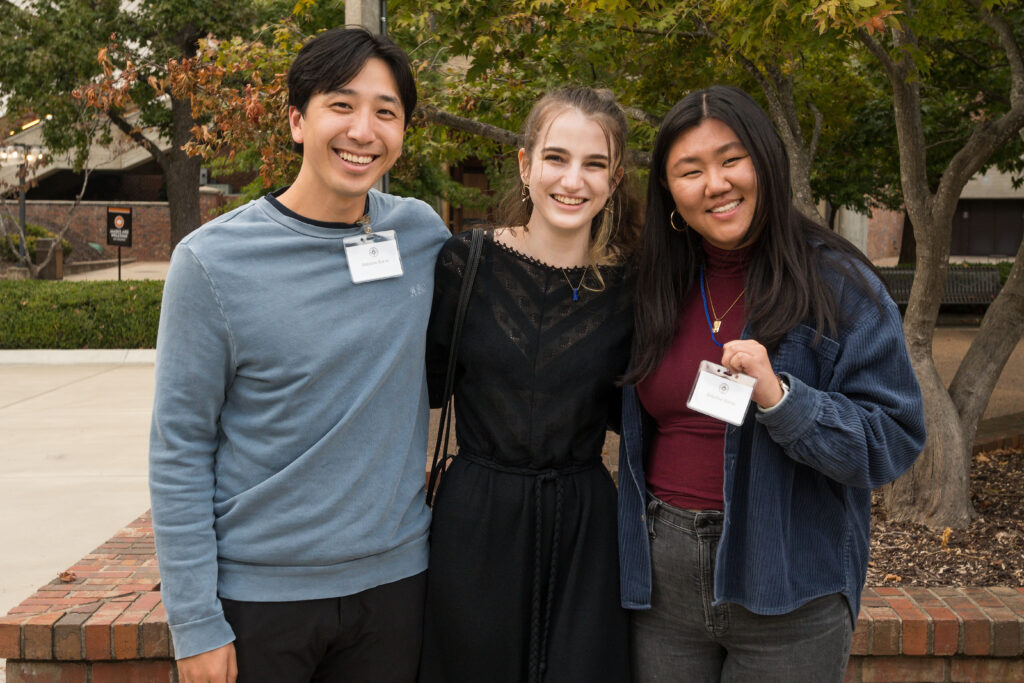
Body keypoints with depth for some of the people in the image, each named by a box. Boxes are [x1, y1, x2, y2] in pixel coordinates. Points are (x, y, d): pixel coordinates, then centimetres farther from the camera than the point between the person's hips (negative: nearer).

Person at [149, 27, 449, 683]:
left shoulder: (423, 233, -2)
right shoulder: (214, 260, -11)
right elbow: (180, 452, -9)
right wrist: (196, 623, -10)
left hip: (395, 578, 3)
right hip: (258, 591, -2)